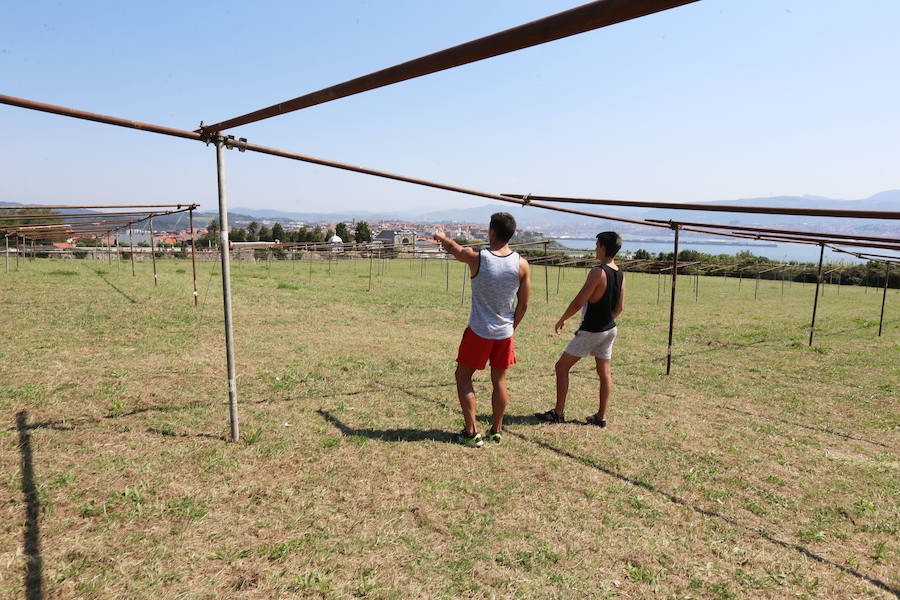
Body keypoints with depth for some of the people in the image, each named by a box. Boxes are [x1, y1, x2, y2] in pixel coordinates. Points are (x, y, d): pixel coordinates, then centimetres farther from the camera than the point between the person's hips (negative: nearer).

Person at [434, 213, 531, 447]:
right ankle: (496, 431, 26)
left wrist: (441, 237, 31)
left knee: (463, 377, 11)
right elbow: (523, 305, 1)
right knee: (499, 380, 16)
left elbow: (453, 248, 9)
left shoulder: (476, 257, -14)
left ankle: (471, 433, 10)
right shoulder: (522, 265, -6)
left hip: (479, 331, -3)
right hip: (505, 332, 3)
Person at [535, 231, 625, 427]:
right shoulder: (620, 274, 4)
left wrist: (562, 320, -6)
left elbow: (578, 302, -19)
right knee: (605, 372, 12)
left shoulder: (597, 272, -21)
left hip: (590, 331, -8)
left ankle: (558, 413, 6)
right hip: (610, 329, 8)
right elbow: (620, 307, 11)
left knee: (562, 366, 2)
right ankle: (601, 416, 17)